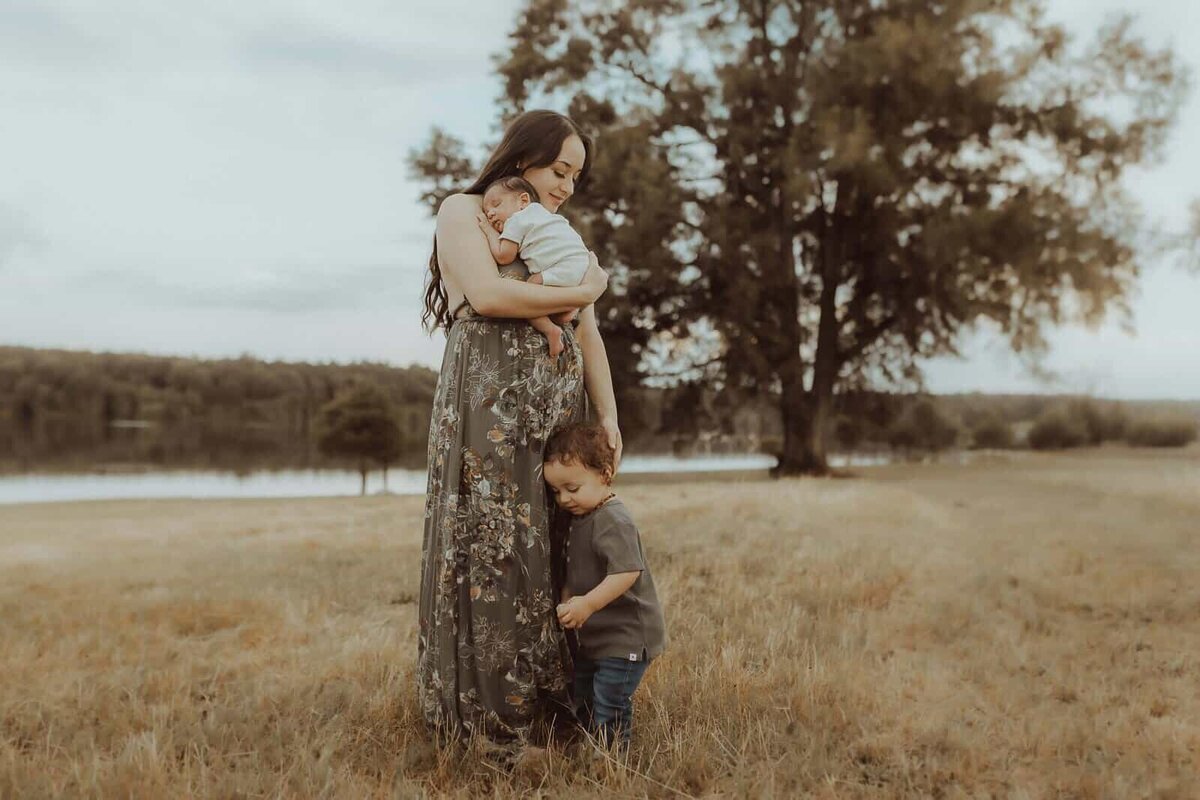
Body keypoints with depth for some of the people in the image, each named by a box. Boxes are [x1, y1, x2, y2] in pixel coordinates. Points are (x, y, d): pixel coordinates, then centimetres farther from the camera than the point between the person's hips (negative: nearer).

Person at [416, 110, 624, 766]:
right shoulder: (463, 210, 4)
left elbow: (588, 333, 16)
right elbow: (486, 294, -14)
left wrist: (607, 416, 5)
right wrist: (584, 291, -4)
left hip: (558, 408, 7)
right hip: (490, 407, -6)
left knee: (553, 548, 5)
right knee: (494, 547, -7)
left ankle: (549, 698, 13)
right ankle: (495, 718, 0)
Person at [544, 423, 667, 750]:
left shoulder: (613, 522, -22)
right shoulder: (581, 519, 10)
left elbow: (627, 572, -33)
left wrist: (587, 604, -38)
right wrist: (567, 600, 4)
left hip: (625, 637, -11)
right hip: (595, 636, 11)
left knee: (608, 705, -7)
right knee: (581, 700, 20)